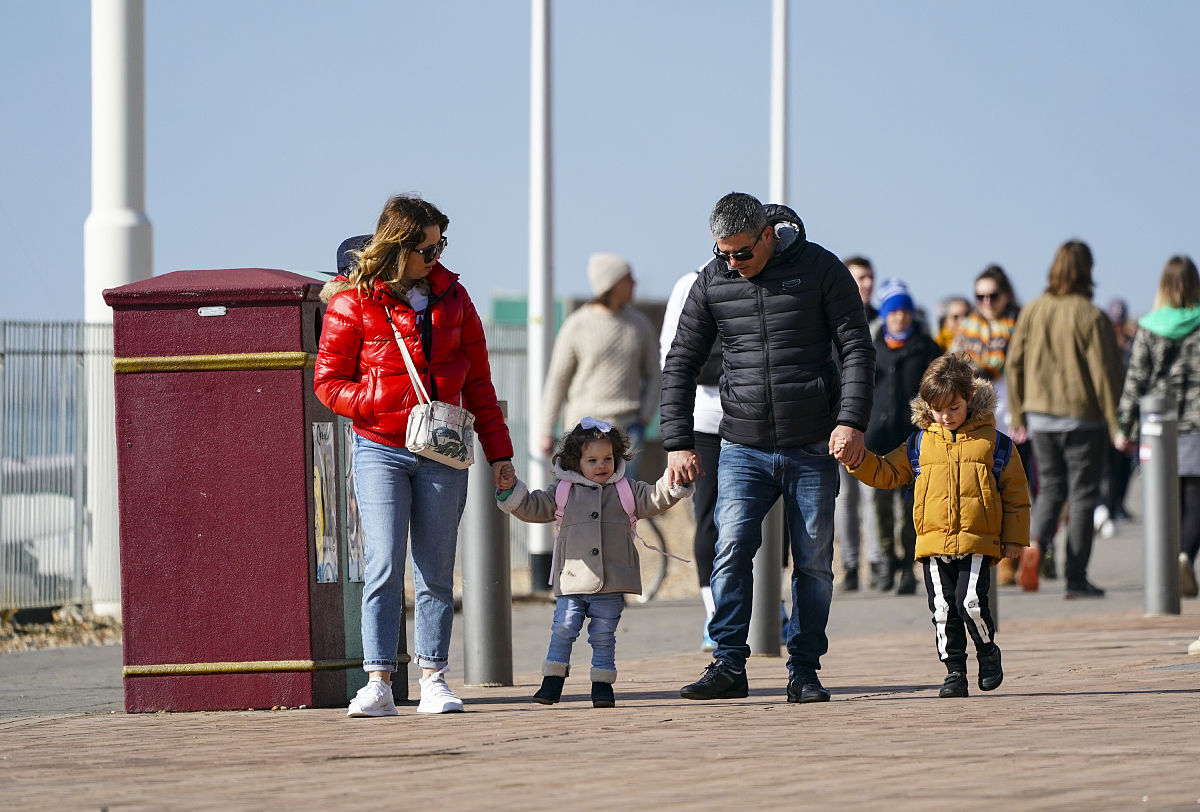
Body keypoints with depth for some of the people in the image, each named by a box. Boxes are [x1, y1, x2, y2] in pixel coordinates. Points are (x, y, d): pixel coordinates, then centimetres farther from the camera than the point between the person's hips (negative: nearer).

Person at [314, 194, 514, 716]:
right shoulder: (353, 302, -3)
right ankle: (378, 683, -11)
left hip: (442, 456, 3)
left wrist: (497, 449, 11)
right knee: (384, 568, -11)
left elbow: (477, 380, 14)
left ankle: (433, 680, 7)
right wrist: (379, 407, -16)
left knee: (436, 572, 4)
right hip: (381, 452, -3)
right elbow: (328, 381, -1)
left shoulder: (451, 297, 9)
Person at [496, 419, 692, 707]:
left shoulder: (626, 490, 11)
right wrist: (511, 491, -4)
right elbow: (533, 508, 9)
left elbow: (655, 499, 8)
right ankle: (552, 682, 5)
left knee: (603, 635, 4)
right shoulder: (563, 491, 8)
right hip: (572, 580, 0)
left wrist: (676, 481, -6)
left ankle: (602, 684, 12)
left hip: (611, 584, 0)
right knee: (563, 629, -5)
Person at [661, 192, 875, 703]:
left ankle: (804, 670, 10)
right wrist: (678, 441, 2)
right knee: (733, 546, -15)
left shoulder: (819, 269, -2)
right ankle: (728, 666, -13)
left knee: (814, 561, 2)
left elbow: (856, 348, -1)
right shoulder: (712, 283, 4)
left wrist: (852, 420, -13)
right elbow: (680, 364, 9)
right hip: (743, 446, 1)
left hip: (813, 448, -1)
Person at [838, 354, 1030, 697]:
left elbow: (1016, 493, 8)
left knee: (971, 600, -15)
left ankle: (987, 650, 10)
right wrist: (856, 459, -1)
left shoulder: (993, 443, 5)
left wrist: (1014, 538, 3)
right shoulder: (919, 445, 11)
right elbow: (885, 472, 17)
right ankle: (954, 671, 9)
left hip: (977, 543, -3)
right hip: (933, 542, 3)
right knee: (943, 610, 0)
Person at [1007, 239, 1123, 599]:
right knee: (1082, 493, 4)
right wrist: (1116, 424, -6)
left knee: (1050, 487, 16)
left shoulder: (1031, 312, 2)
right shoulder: (1091, 317, -13)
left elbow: (1014, 364, 7)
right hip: (1083, 417, -4)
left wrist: (1018, 415, 16)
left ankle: (1036, 542, -12)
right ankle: (1076, 578, 4)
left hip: (1041, 414, 4)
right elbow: (1104, 373, -12)